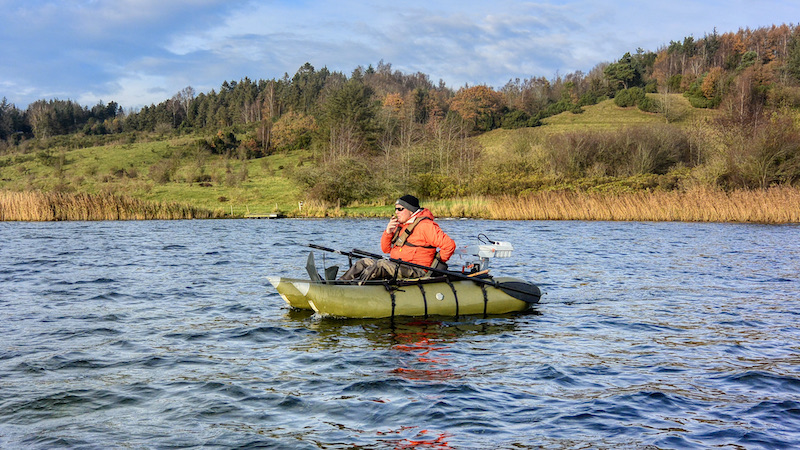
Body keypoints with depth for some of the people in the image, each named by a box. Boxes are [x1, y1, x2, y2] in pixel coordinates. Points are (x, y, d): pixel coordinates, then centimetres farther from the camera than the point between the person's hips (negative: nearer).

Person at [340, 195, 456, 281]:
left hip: (416, 272, -9)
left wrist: (439, 263, -5)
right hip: (397, 267, 9)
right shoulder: (400, 226, 19)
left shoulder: (425, 225, -8)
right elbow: (386, 249, 17)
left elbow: (449, 245, -14)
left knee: (380, 264, -30)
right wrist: (388, 232, 0)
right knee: (363, 263, 0)